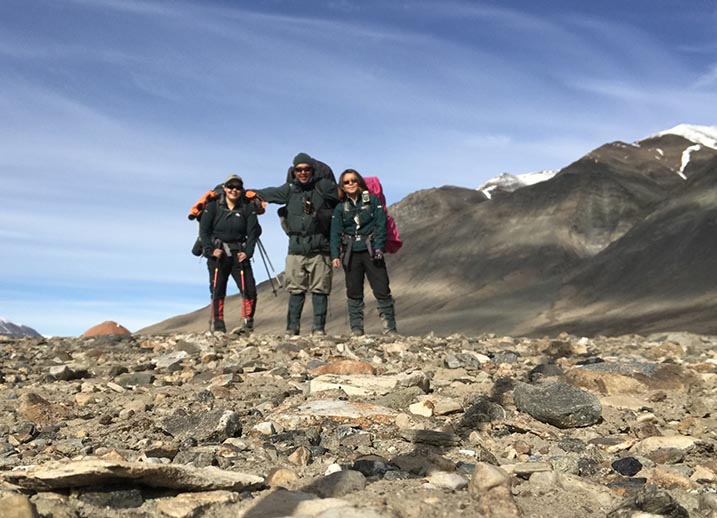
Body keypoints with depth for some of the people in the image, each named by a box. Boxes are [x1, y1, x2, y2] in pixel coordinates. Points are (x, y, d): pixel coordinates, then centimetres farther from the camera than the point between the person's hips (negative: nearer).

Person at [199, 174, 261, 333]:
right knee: (217, 290, 0)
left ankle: (248, 323, 7)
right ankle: (217, 324, 10)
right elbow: (204, 230, 1)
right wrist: (210, 250, -12)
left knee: (249, 289, -7)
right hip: (217, 254, -1)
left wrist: (247, 252, -11)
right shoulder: (213, 206, 2)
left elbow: (253, 231, 2)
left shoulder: (247, 207, 6)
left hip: (239, 254, 1)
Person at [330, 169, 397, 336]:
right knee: (354, 293, 5)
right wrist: (335, 255, -7)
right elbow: (335, 233, 4)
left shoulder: (372, 200, 3)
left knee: (382, 290, -4)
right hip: (351, 253, 2)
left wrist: (378, 247, -14)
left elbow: (381, 225, -3)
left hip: (371, 251, -2)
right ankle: (356, 329, 12)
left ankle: (390, 329, 2)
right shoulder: (340, 208, 9)